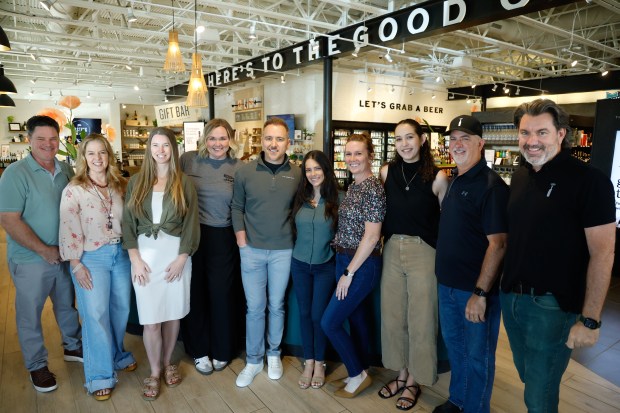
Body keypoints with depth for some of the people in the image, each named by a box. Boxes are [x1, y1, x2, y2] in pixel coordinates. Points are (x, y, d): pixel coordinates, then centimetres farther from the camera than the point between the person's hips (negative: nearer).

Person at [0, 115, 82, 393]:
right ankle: (37, 366, 29)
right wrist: (44, 250, -17)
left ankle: (73, 347, 41)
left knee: (67, 305, 20)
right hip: (31, 260, -4)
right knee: (30, 314, 11)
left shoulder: (66, 170, 1)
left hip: (65, 255, 5)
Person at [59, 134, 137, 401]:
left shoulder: (119, 185, 6)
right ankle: (100, 375, 13)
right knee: (96, 315, -1)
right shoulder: (73, 190, -8)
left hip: (121, 253, 5)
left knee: (121, 308, 14)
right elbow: (69, 229, -10)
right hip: (91, 258, -4)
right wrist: (76, 265, -13)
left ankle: (117, 354, 37)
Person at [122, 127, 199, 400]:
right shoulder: (136, 182, 4)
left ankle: (168, 363, 33)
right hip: (145, 256, 0)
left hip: (176, 255, 0)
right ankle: (154, 372, 23)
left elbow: (191, 223, -1)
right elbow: (128, 222, 2)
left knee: (172, 314, 10)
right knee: (150, 320, 2)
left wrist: (181, 259, -8)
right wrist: (135, 259, -6)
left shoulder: (184, 183, 1)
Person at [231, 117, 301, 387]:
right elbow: (237, 208, 4)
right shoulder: (244, 172, -2)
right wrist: (241, 238, -2)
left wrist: (297, 237, 1)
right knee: (254, 307, 8)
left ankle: (273, 353, 35)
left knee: (277, 305, 14)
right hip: (251, 250, 0)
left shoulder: (297, 174, -2)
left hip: (283, 250, 0)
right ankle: (253, 360, 26)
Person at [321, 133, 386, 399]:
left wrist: (349, 273, -17)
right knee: (357, 319, 18)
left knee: (329, 322, -2)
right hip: (346, 261, 8)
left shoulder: (373, 188, -18)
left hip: (362, 265, -8)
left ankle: (359, 375, 17)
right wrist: (345, 268, 8)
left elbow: (371, 236, -21)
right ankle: (360, 372, 34)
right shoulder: (352, 187, 9)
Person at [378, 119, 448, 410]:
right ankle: (401, 373, 34)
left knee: (420, 318, 7)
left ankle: (414, 381, 28)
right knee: (392, 315, 13)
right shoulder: (386, 172, 2)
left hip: (424, 252, -3)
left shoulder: (437, 177, -7)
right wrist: (382, 241, 8)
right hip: (392, 250, 4)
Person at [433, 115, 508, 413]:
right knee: (454, 346, 23)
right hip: (448, 285, 8)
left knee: (477, 355, 11)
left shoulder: (491, 185, -17)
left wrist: (480, 293, -23)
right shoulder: (455, 181, 9)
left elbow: (498, 244, -22)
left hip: (475, 289, -8)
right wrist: (445, 277, 13)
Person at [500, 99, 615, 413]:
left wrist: (589, 320, -18)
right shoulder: (519, 177, 6)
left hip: (552, 304, -6)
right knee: (527, 378, 24)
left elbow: (602, 253, -16)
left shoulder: (589, 181, -14)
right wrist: (496, 287, 10)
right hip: (511, 297, 6)